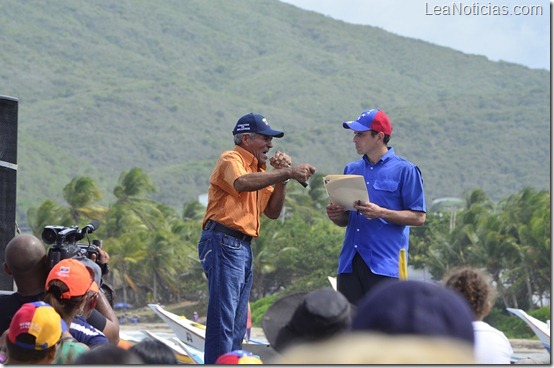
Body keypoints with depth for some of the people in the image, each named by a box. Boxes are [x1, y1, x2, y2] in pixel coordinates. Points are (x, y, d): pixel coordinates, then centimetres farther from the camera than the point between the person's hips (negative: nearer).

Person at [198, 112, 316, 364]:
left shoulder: (258, 170, 22)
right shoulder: (231, 159, -4)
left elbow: (273, 211, 17)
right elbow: (242, 183, -28)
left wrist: (281, 177, 6)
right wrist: (286, 173, -28)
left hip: (244, 247, 10)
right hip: (223, 242, -10)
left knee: (237, 322, 9)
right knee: (223, 314, -15)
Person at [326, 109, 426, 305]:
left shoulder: (404, 170, 0)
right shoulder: (351, 170, 18)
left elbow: (418, 217, -5)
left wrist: (380, 213, -16)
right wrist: (336, 216, 0)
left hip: (384, 264, -6)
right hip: (350, 263, 6)